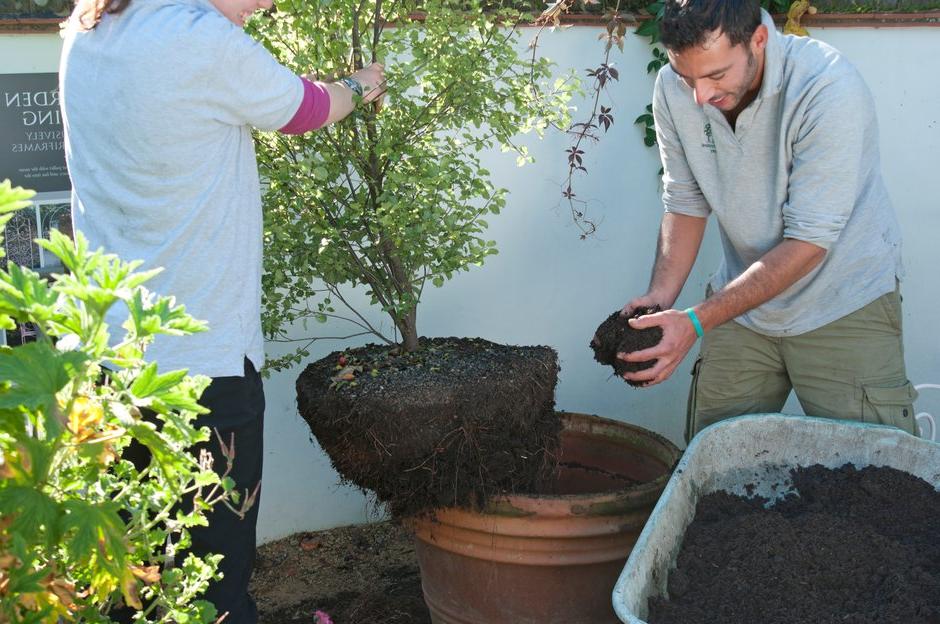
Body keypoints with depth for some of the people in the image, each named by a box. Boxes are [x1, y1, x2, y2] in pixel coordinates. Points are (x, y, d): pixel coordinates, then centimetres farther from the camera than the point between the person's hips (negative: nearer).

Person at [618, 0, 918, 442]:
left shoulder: (828, 89, -27)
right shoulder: (673, 91, -11)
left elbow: (808, 243, -27)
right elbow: (686, 204, 1)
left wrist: (697, 321, -31)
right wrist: (660, 296, -15)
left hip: (844, 302, -4)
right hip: (743, 296, 4)